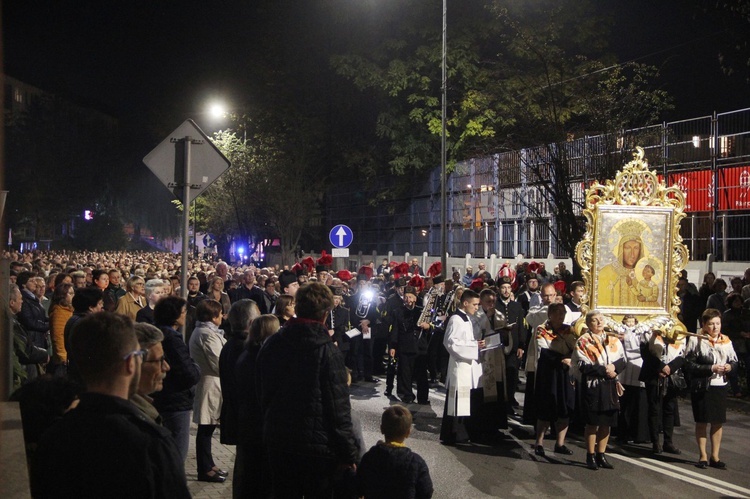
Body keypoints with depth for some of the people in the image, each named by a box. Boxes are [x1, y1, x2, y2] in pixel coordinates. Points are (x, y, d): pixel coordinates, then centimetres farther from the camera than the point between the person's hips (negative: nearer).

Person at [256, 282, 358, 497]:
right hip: (318, 445, -5)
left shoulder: (270, 345, -1)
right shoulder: (327, 352, -17)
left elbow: (262, 393, 9)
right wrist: (348, 454, -8)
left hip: (277, 441, 5)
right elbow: (338, 407, -16)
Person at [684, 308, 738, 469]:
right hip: (702, 387, -4)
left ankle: (715, 456, 23)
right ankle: (703, 456, 19)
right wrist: (710, 368, -20)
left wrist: (730, 367, -7)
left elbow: (734, 361, 15)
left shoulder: (726, 341, 5)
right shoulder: (696, 340, -9)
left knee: (718, 422, 10)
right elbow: (689, 365, -12)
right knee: (702, 421, 6)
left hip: (720, 386, 4)